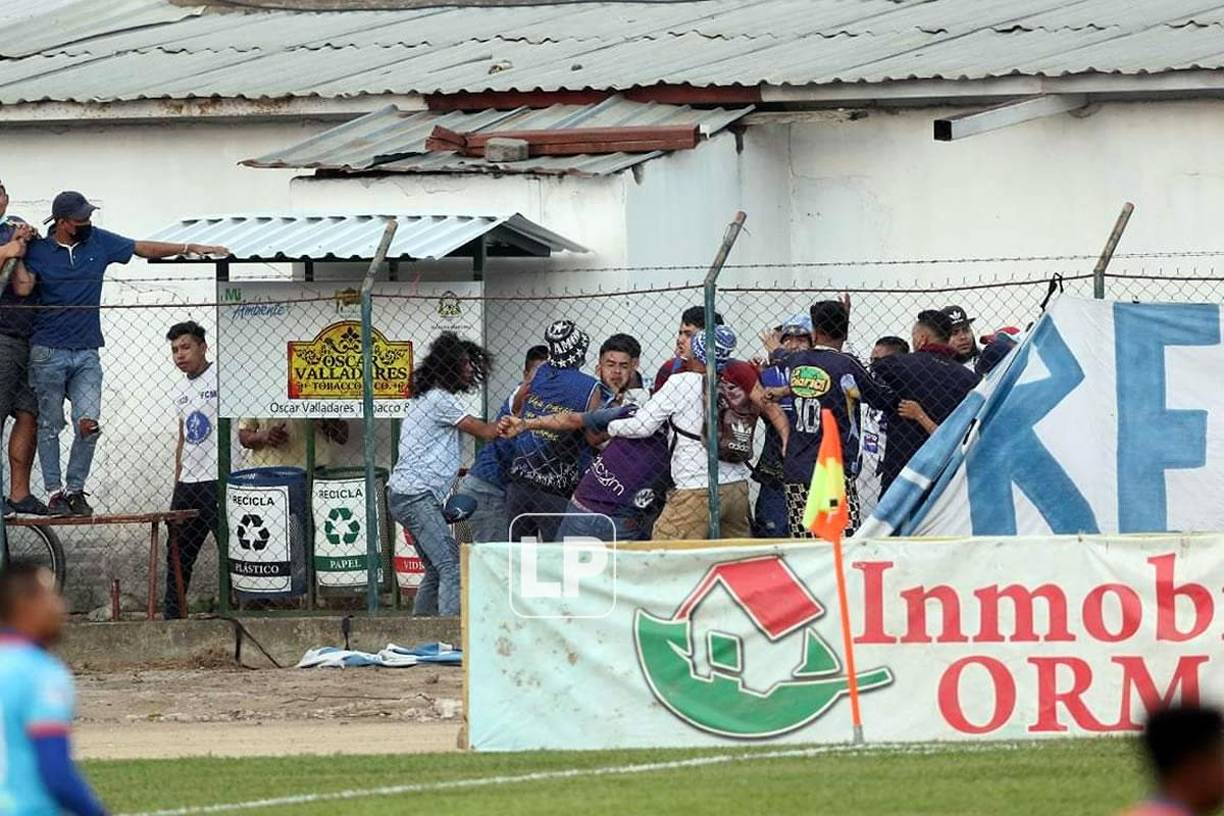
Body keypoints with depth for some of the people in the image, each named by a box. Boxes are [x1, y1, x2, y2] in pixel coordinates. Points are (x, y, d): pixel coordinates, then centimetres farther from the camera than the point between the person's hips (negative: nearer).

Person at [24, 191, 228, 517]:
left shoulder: (99, 242, 7)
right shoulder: (38, 251, -1)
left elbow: (144, 248, 14)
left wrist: (189, 248, 9)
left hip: (87, 353, 3)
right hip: (48, 352, -3)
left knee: (89, 423, -9)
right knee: (50, 425, 1)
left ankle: (75, 489, 3)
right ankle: (54, 493, 8)